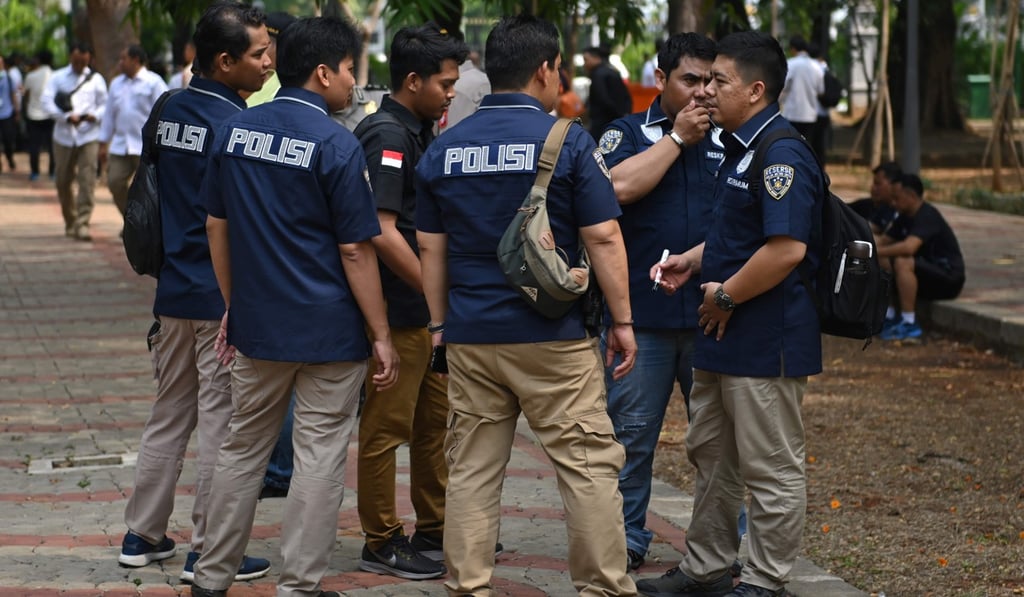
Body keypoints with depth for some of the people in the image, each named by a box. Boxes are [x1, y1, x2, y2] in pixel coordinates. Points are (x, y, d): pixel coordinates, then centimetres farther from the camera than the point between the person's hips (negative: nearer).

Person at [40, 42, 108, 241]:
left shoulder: (96, 79, 8)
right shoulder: (58, 77, 7)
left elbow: (105, 104, 9)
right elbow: (47, 102, -4)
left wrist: (96, 116, -13)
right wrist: (67, 117, -18)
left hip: (89, 136, -1)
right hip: (64, 136, 1)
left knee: (87, 180, -12)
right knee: (63, 181, 8)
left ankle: (82, 224, -13)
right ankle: (70, 222, 25)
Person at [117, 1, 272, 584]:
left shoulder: (170, 111, 6)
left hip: (175, 290, 8)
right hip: (224, 296, -8)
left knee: (169, 415, 17)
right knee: (222, 426, 1)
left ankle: (143, 535, 25)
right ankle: (209, 553, 7)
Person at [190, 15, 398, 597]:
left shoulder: (235, 131, 3)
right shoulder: (336, 145, -14)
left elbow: (216, 226, 10)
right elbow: (356, 251, -13)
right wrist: (381, 336, -7)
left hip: (257, 324, 6)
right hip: (329, 330, -6)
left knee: (243, 448, 17)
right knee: (320, 457, 4)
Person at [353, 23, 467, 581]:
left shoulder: (418, 133, 13)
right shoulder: (385, 136, -17)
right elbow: (383, 232, -24)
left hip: (427, 309, 10)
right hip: (396, 311, -10)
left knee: (436, 422, 16)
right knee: (386, 429, 1)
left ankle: (434, 530, 28)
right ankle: (382, 543, 10)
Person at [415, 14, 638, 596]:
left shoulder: (443, 149, 6)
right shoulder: (568, 141, -7)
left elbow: (431, 248, 9)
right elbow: (604, 238, -8)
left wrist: (439, 324, 17)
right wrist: (623, 320, -1)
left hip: (470, 335, 4)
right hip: (552, 335, -4)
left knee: (472, 471, 9)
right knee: (589, 464, 3)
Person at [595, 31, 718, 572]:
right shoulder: (627, 133, 4)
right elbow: (621, 186, -16)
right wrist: (677, 137, -10)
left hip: (712, 314, 2)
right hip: (642, 314, -2)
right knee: (632, 433, 4)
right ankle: (627, 541, 15)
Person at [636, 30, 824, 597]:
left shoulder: (781, 156, -20)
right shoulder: (739, 149, 14)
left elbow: (786, 248, -29)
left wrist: (726, 296, -19)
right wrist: (692, 262, 9)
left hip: (766, 341, -11)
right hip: (722, 338, 11)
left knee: (771, 467, 2)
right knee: (711, 455, 19)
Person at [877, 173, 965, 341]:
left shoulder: (927, 216, -22)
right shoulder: (905, 217, 7)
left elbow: (908, 247, -37)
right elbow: (883, 242, 10)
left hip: (949, 279, -9)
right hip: (929, 272, 9)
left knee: (902, 263, -33)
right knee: (880, 263, -2)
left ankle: (909, 324, -26)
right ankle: (889, 317, 1)